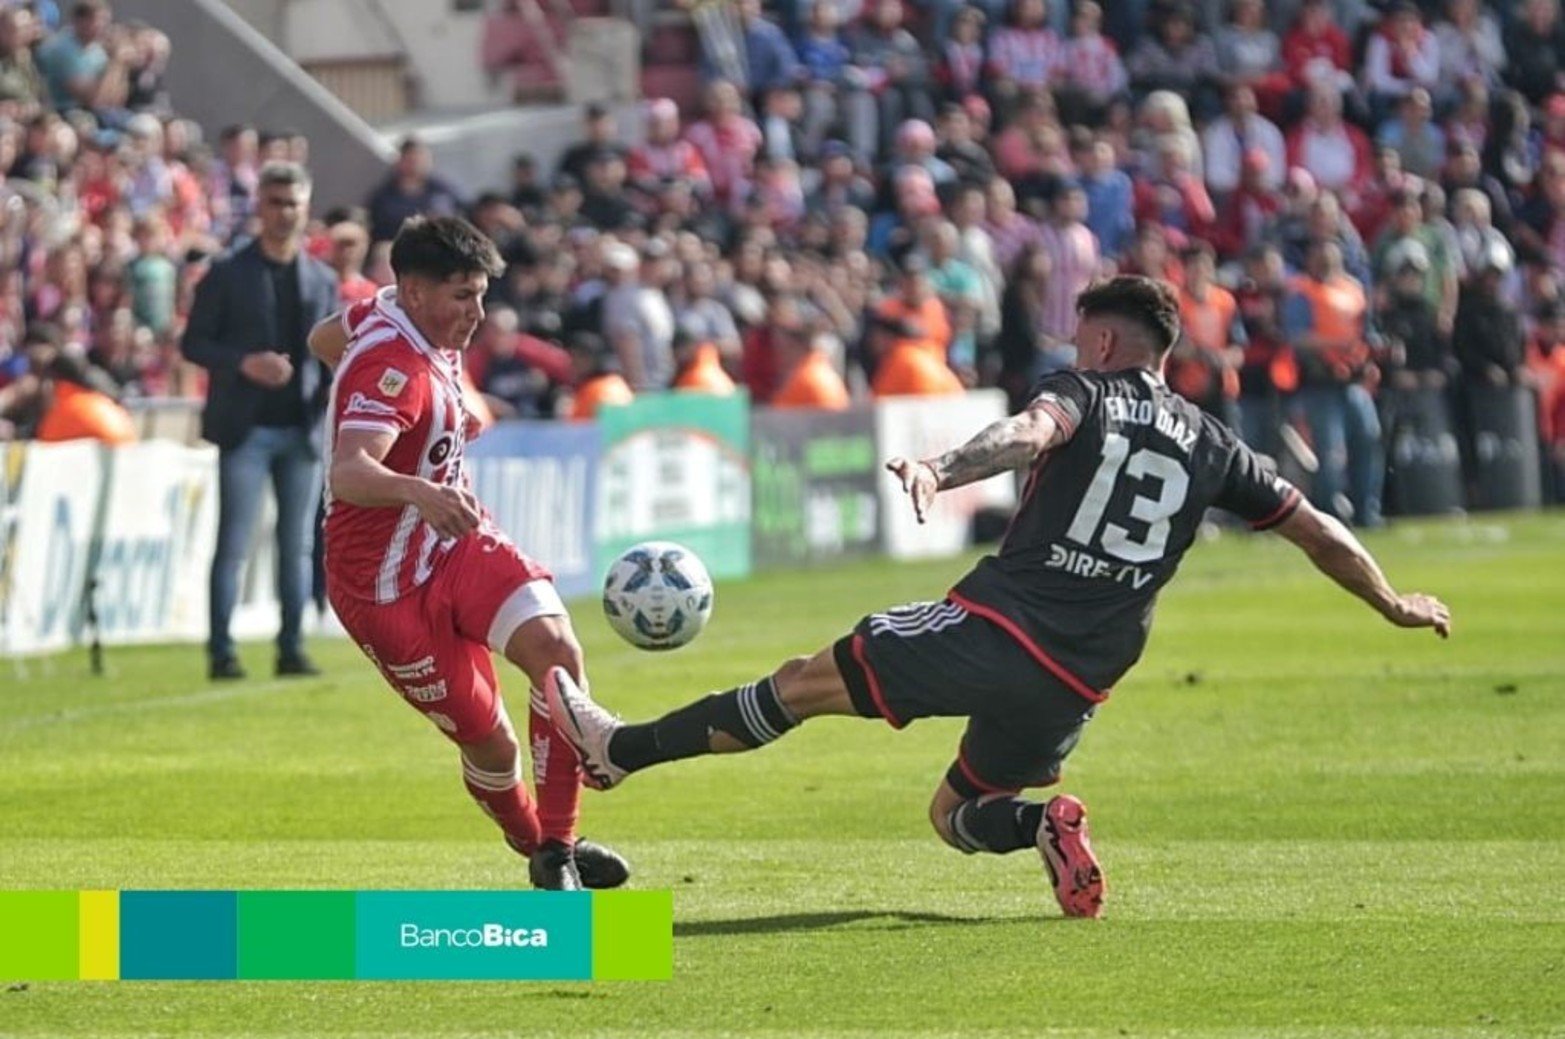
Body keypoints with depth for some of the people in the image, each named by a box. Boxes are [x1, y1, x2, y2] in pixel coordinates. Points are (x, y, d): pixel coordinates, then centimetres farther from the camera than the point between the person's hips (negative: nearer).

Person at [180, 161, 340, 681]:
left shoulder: (323, 279, 13)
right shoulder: (228, 274, 2)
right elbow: (193, 343, -1)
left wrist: (337, 385, -7)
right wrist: (244, 363, -17)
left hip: (302, 428, 4)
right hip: (246, 426, -4)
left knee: (297, 544, 6)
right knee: (233, 543, -5)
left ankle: (291, 648, 10)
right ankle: (221, 652, -3)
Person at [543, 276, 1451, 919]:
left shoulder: (1085, 393, 3)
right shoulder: (1213, 447, 16)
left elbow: (1029, 432, -21)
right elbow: (1318, 531, 20)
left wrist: (940, 470, -40)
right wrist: (1397, 605, 34)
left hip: (995, 627, -5)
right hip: (1078, 681, 5)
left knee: (807, 682, 5)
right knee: (955, 816, 21)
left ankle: (620, 749, 5)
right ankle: (1042, 824, -10)